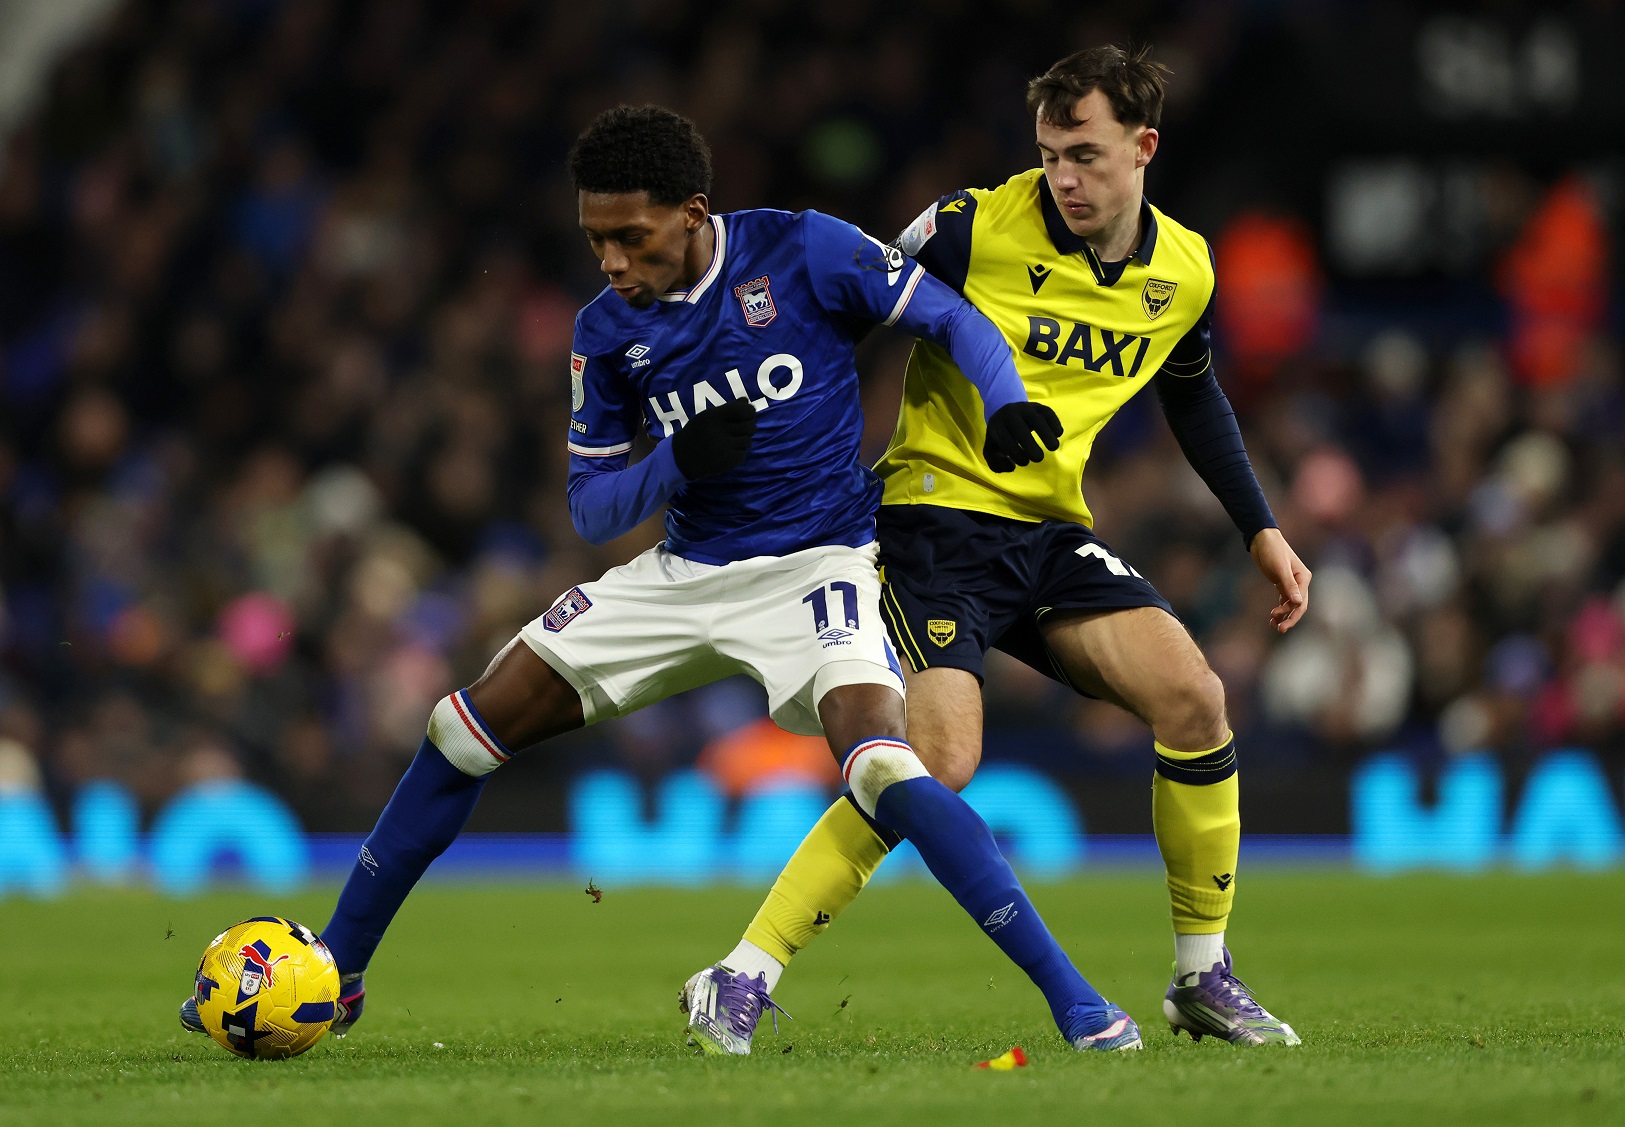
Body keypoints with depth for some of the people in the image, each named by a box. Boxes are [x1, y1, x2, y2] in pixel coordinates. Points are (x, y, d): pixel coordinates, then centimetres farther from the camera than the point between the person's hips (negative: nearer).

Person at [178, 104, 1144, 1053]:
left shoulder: (803, 253, -12)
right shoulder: (606, 332, -1)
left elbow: (956, 321, -4)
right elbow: (592, 509, 4)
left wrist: (1007, 405, -24)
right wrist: (677, 464, -16)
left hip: (814, 570, -5)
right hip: (685, 574, 5)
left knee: (883, 767, -32)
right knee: (466, 731, 1)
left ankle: (1076, 1002, -24)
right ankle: (335, 977, 16)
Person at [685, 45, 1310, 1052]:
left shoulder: (1184, 271, 4)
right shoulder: (977, 226, -13)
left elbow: (1193, 394, 24)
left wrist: (1263, 532, 21)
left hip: (1050, 530, 5)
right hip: (935, 509, -5)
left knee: (1194, 699, -12)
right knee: (940, 757, -23)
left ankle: (1203, 977, 4)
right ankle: (744, 977, -16)